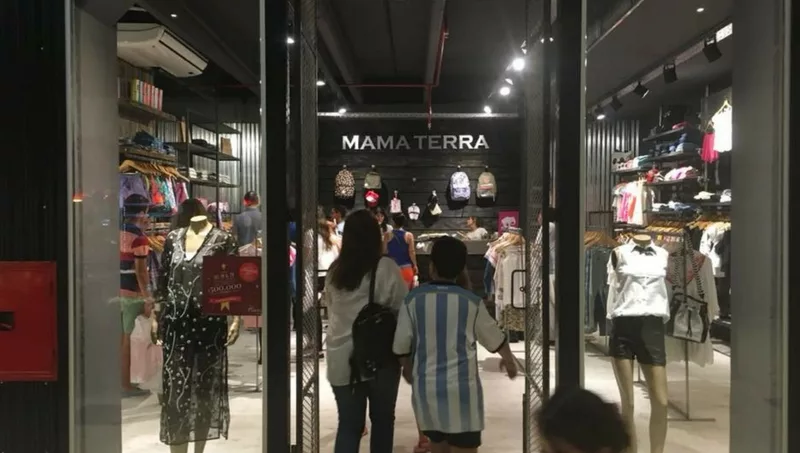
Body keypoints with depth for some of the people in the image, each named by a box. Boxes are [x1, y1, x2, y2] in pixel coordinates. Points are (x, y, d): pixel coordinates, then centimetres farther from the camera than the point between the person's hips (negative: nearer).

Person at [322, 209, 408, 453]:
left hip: (341, 358, 3)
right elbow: (404, 310, -7)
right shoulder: (385, 268, -11)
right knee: (382, 420, 15)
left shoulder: (334, 271, 2)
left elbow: (330, 309, 10)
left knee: (348, 424, 8)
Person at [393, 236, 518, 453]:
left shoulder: (413, 299, -3)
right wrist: (508, 359, 31)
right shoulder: (471, 302, -3)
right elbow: (495, 338, 10)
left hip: (427, 386, 2)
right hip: (462, 387, -2)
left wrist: (407, 368, 23)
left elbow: (402, 344, 2)